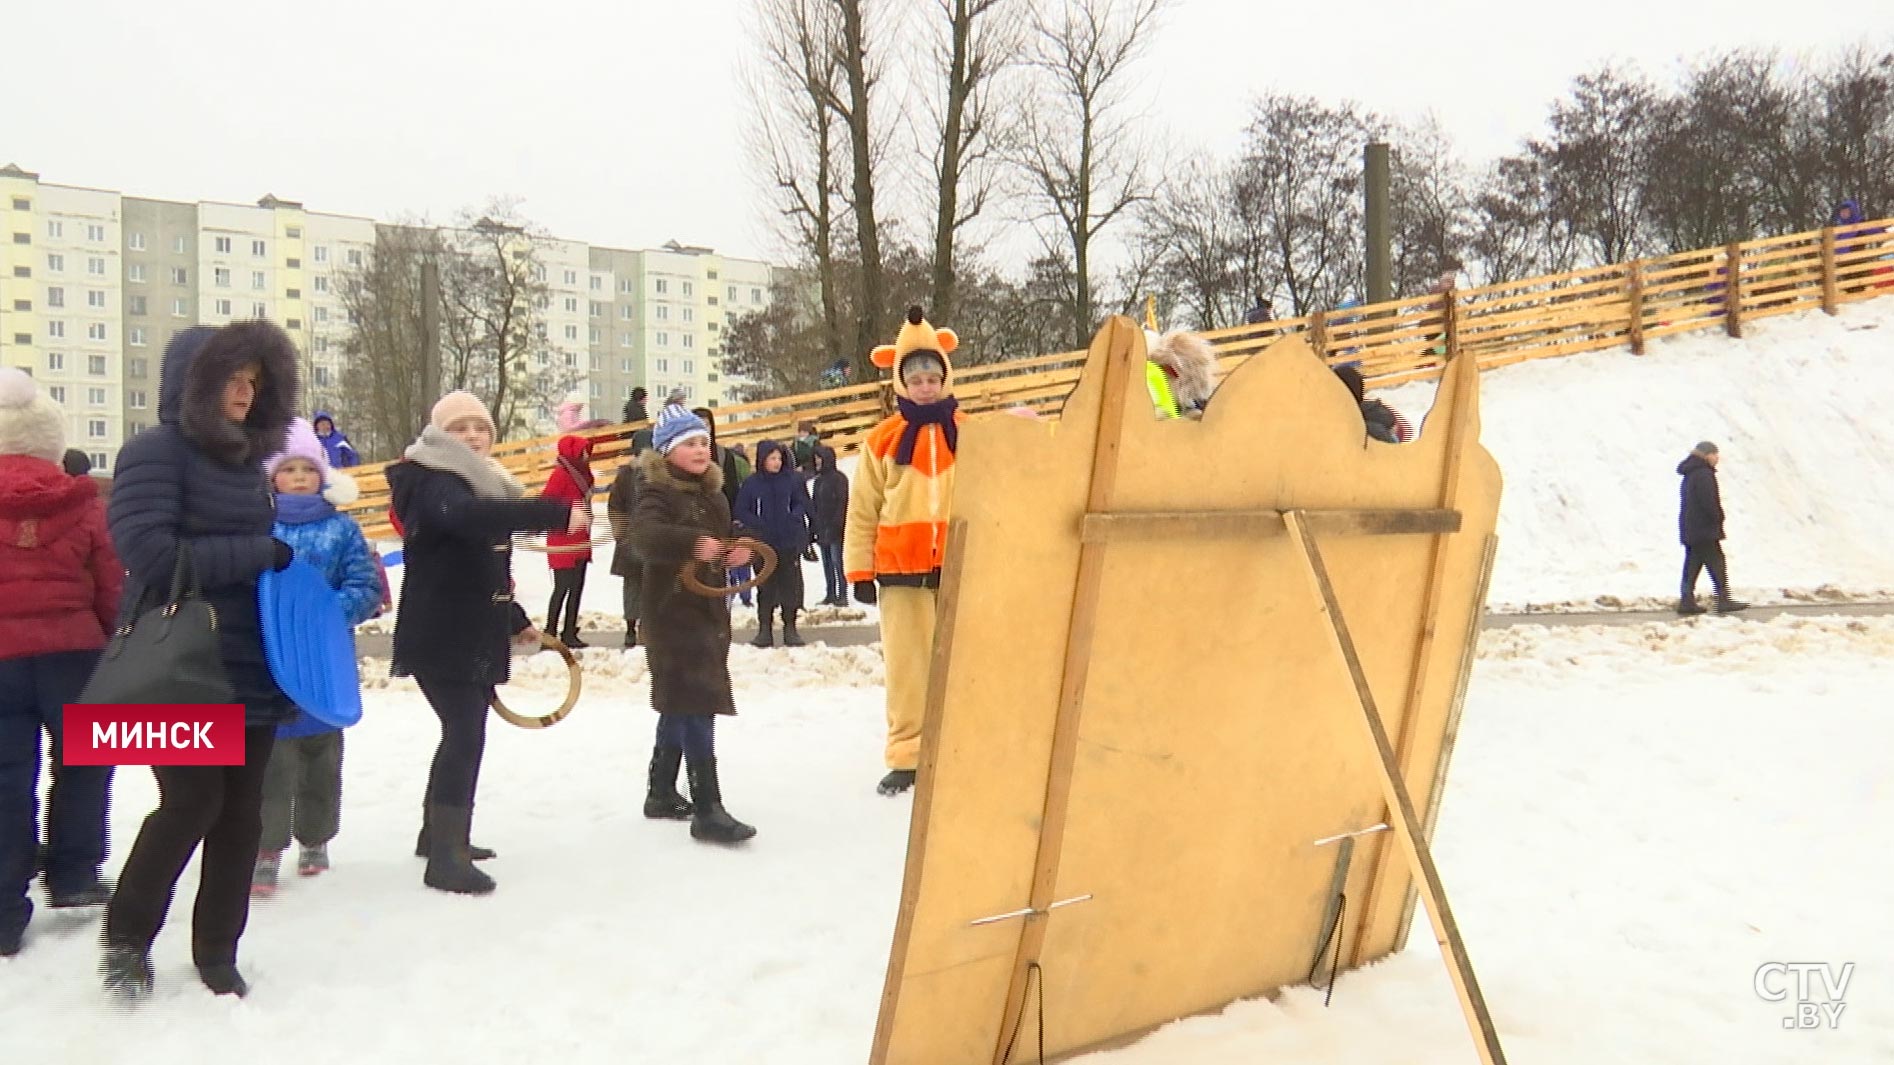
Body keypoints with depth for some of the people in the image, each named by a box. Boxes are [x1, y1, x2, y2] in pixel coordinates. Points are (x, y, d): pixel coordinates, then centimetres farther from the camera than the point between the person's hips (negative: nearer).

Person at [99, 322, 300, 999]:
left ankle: (217, 950, 22)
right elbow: (150, 554, -19)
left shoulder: (245, 460, 14)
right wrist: (260, 553, -16)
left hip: (253, 672, 6)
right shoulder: (157, 453, -7)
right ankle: (127, 936, 16)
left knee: (240, 812, 8)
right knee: (192, 802, -8)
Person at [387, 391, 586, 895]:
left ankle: (440, 834, 33)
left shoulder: (483, 484, 15)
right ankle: (445, 858, -11)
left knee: (464, 733, 18)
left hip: (476, 634, 10)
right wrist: (557, 513, -48)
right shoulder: (432, 483, -15)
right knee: (466, 735, -15)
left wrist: (516, 621, 29)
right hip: (439, 637, -10)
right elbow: (467, 516, -40)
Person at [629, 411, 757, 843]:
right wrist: (692, 543, -48)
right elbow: (644, 534, -31)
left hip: (709, 610, 9)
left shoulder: (713, 495, 14)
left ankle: (662, 792, 32)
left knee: (680, 707, 18)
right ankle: (708, 811, -13)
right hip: (672, 611, -9)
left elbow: (726, 537, 25)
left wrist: (741, 548, 1)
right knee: (696, 708, -14)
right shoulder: (658, 493, -11)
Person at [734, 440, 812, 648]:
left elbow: (802, 503, 7)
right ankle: (765, 629, 10)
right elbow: (741, 511, 1)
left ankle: (790, 628, 12)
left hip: (790, 541, 1)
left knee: (791, 584, 3)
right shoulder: (752, 483, 0)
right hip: (763, 543, -1)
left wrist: (794, 518, -13)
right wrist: (758, 526, -12)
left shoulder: (793, 479, 2)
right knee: (765, 586, 4)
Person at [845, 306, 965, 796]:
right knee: (906, 667, 3)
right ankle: (905, 757, 11)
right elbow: (862, 510, 5)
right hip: (901, 572, 0)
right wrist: (860, 570, 2)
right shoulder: (882, 441, 3)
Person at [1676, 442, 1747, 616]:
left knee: (1692, 564, 8)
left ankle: (1687, 602, 6)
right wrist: (1718, 517, -9)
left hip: (1690, 529, 10)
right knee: (1716, 563, -5)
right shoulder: (1703, 474, -15)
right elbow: (1708, 502, -21)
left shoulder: (1690, 474, 17)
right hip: (1704, 529, -10)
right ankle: (1723, 601, -5)